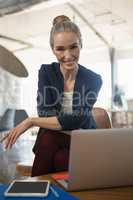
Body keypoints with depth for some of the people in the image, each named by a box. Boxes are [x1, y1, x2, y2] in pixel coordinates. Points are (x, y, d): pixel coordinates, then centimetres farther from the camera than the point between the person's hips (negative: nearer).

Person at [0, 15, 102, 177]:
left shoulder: (93, 79, -10)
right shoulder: (46, 72, -3)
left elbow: (78, 120, -21)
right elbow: (44, 111, -12)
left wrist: (31, 121, -22)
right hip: (51, 142, 2)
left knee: (59, 159, -33)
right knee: (48, 137, -32)